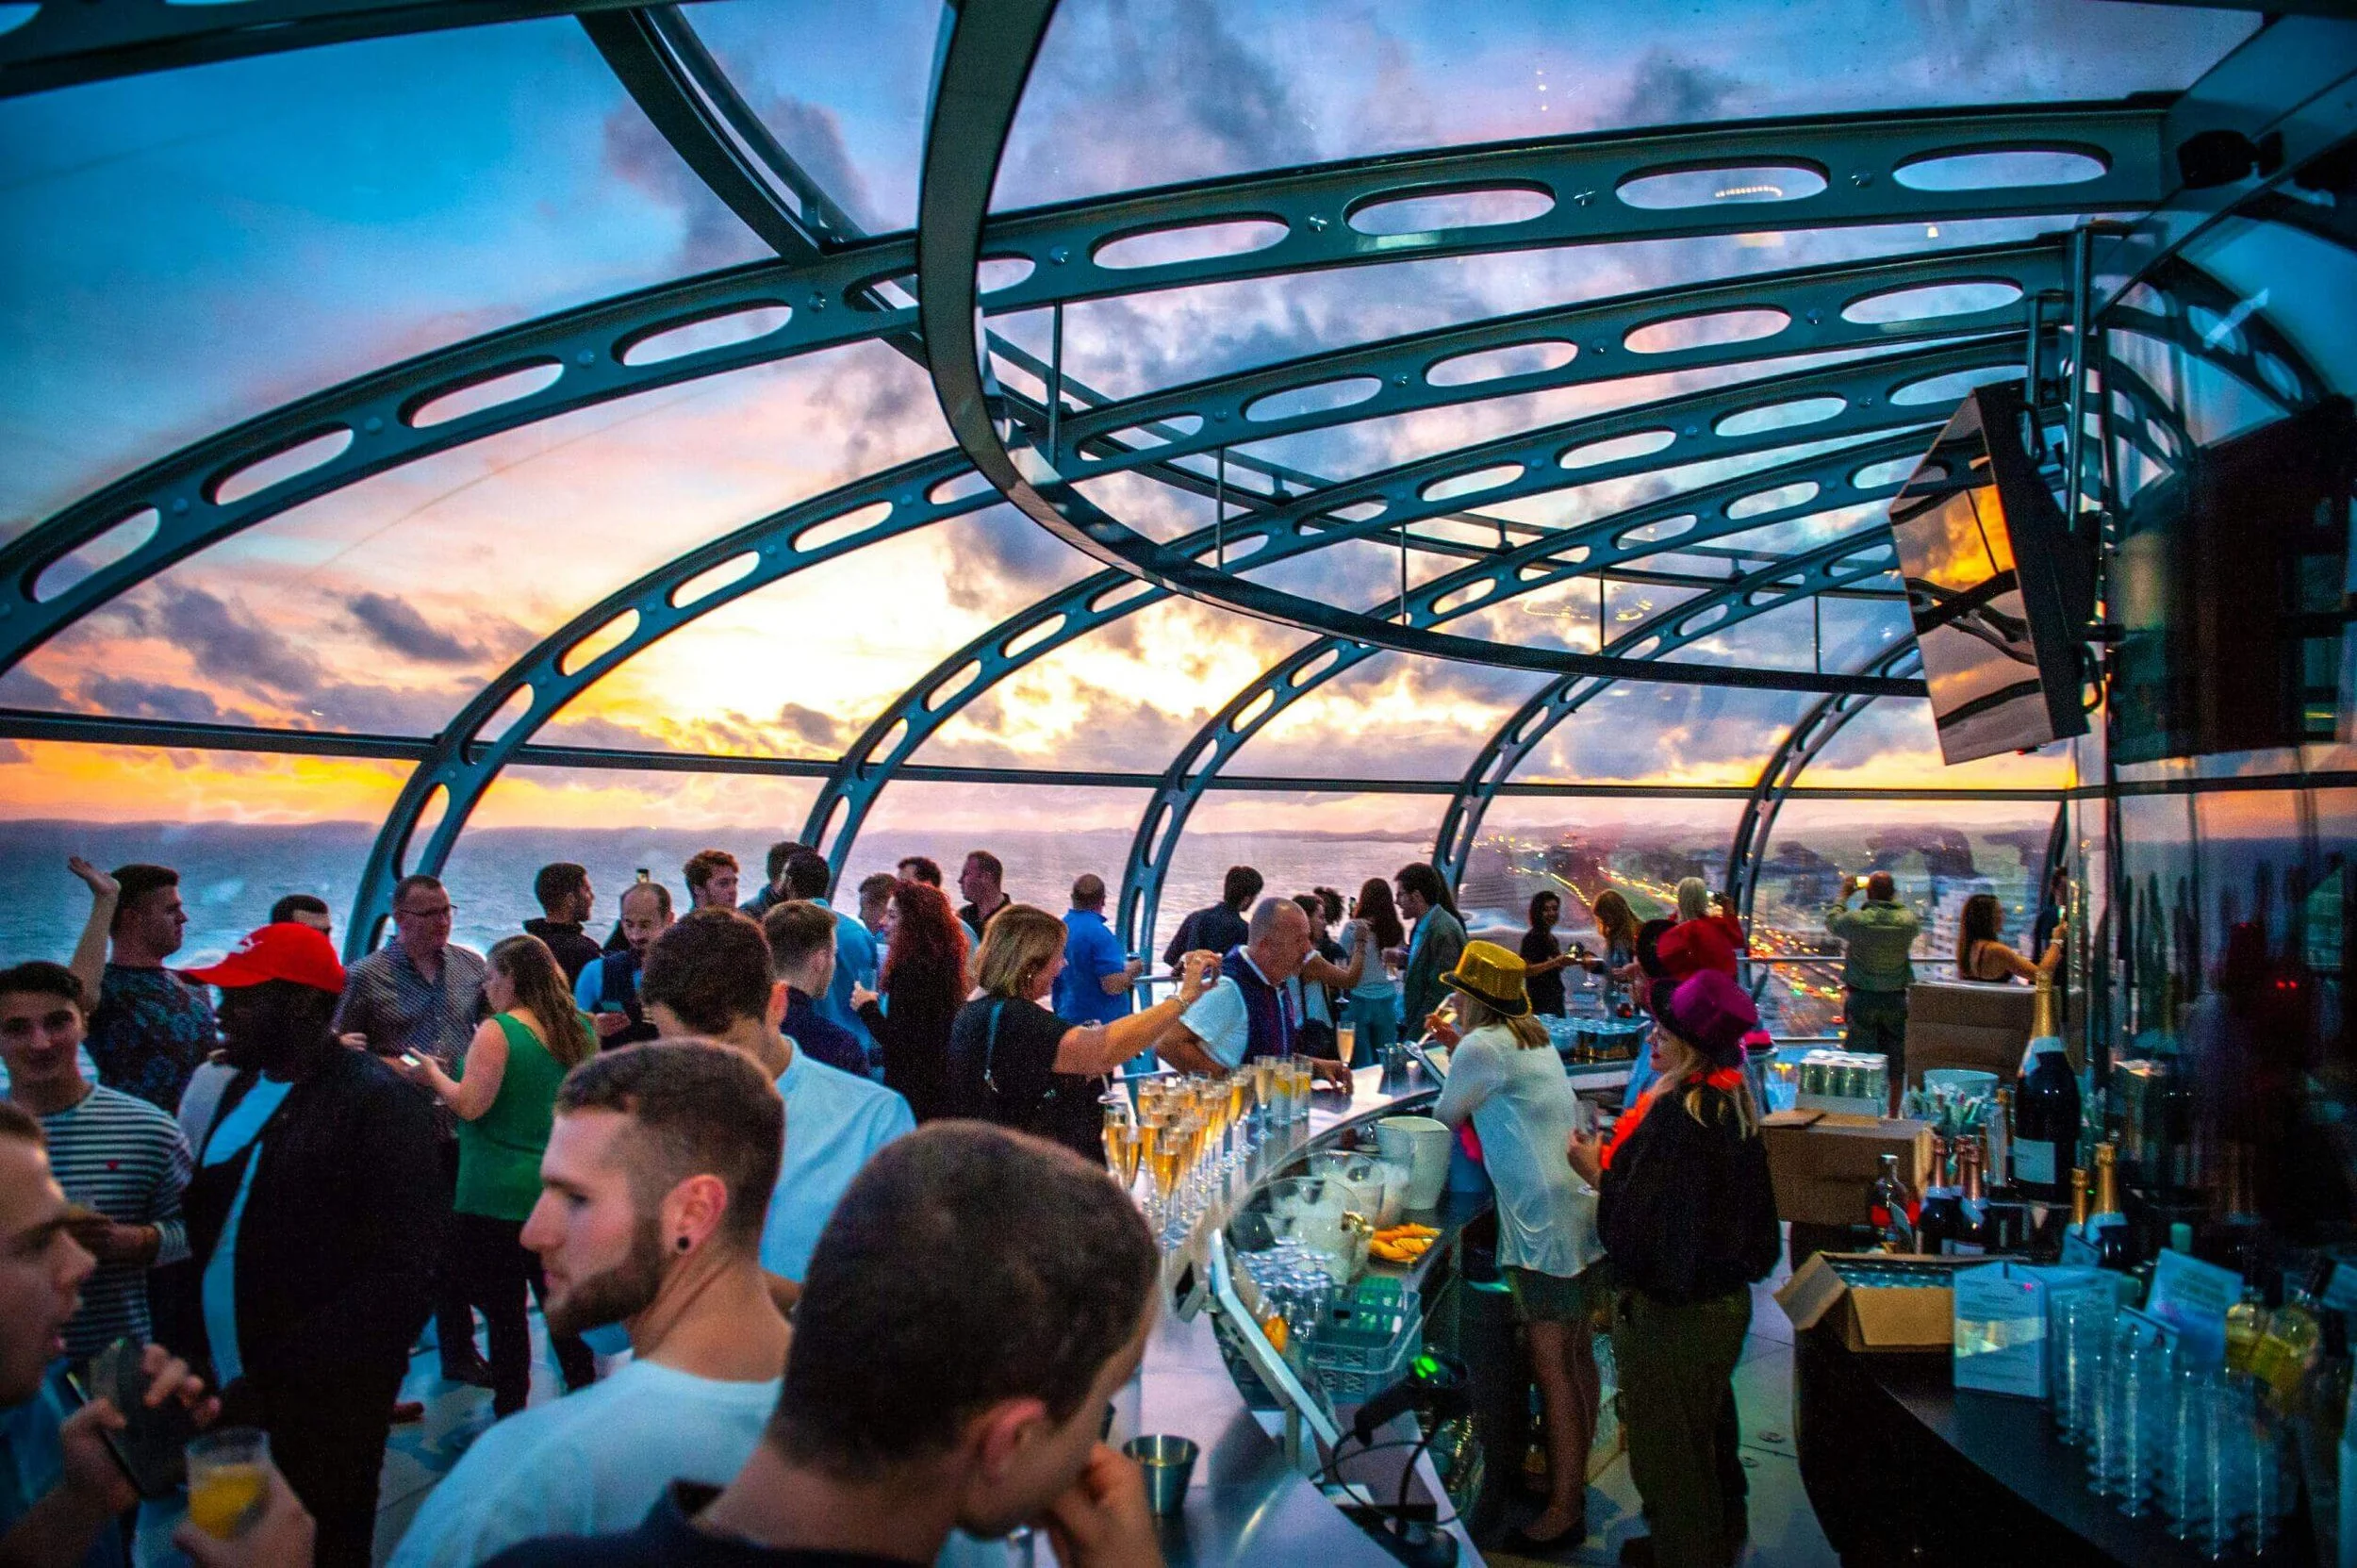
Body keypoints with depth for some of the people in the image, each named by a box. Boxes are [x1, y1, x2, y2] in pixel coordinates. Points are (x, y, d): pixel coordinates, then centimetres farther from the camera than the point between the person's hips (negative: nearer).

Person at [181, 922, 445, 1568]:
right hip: (229, 1394, 7)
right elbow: (210, 1221, 17)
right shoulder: (243, 1089, 8)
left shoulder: (379, 1102, -17)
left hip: (319, 1412, -7)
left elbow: (405, 1269, -21)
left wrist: (278, 1383, -22)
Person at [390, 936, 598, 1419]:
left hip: (496, 1197, -6)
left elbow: (469, 1105, -17)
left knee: (504, 1310, 5)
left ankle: (510, 1412, 11)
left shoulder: (497, 1031, -13)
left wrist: (430, 1074, 1)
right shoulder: (580, 1031, 5)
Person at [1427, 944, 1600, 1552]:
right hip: (1582, 1206, 10)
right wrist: (1459, 1046, 18)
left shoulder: (1482, 1046, -12)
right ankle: (1573, 1471, 31)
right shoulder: (1533, 1037, 14)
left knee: (1552, 1365, -3)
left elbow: (1446, 1117, -1)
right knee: (1577, 1353, 18)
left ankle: (1564, 1508, 4)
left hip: (1545, 1221, -10)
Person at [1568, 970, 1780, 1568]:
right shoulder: (1732, 1104, 0)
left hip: (1670, 1313, -9)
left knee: (1666, 1449, 9)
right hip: (1724, 1298, 9)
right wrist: (1612, 1162, 9)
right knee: (1708, 1434, 27)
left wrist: (1597, 1173, -12)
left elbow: (1637, 1226, -27)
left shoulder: (1677, 1115, -28)